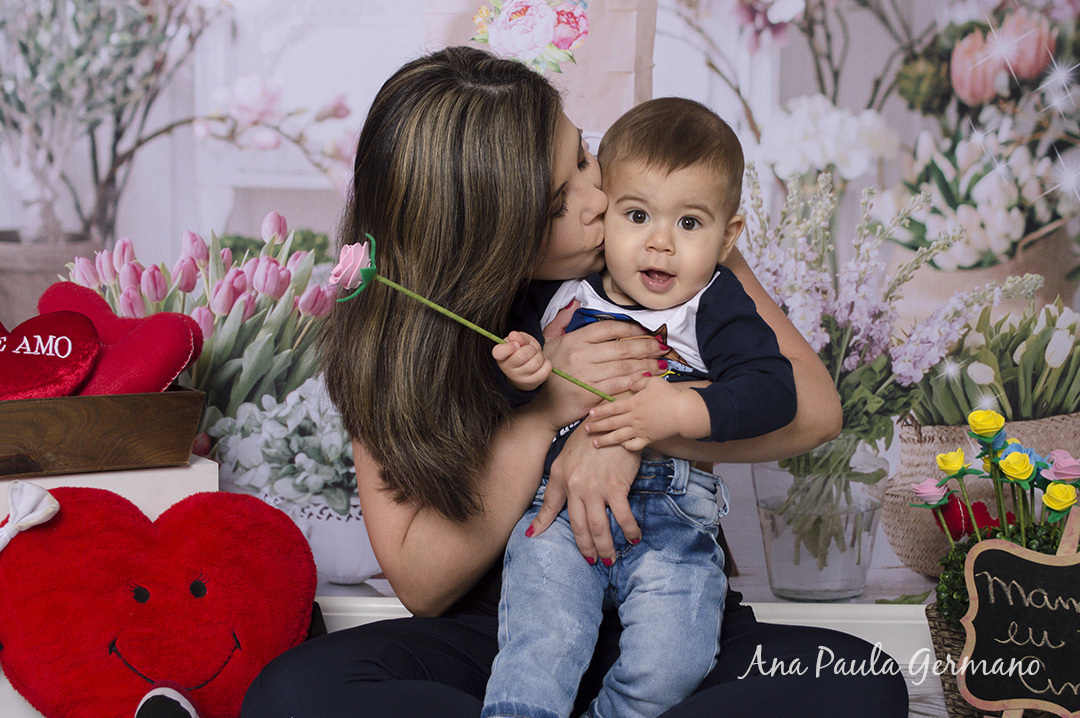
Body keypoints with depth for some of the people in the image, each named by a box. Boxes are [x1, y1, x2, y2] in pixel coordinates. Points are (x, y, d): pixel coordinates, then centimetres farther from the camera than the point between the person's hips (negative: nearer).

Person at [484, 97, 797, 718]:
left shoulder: (717, 307, 2)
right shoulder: (564, 295, 6)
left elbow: (773, 392, -12)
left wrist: (683, 413, -25)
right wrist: (525, 374, -13)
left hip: (673, 521, -1)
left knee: (668, 666, -18)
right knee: (541, 643, -22)